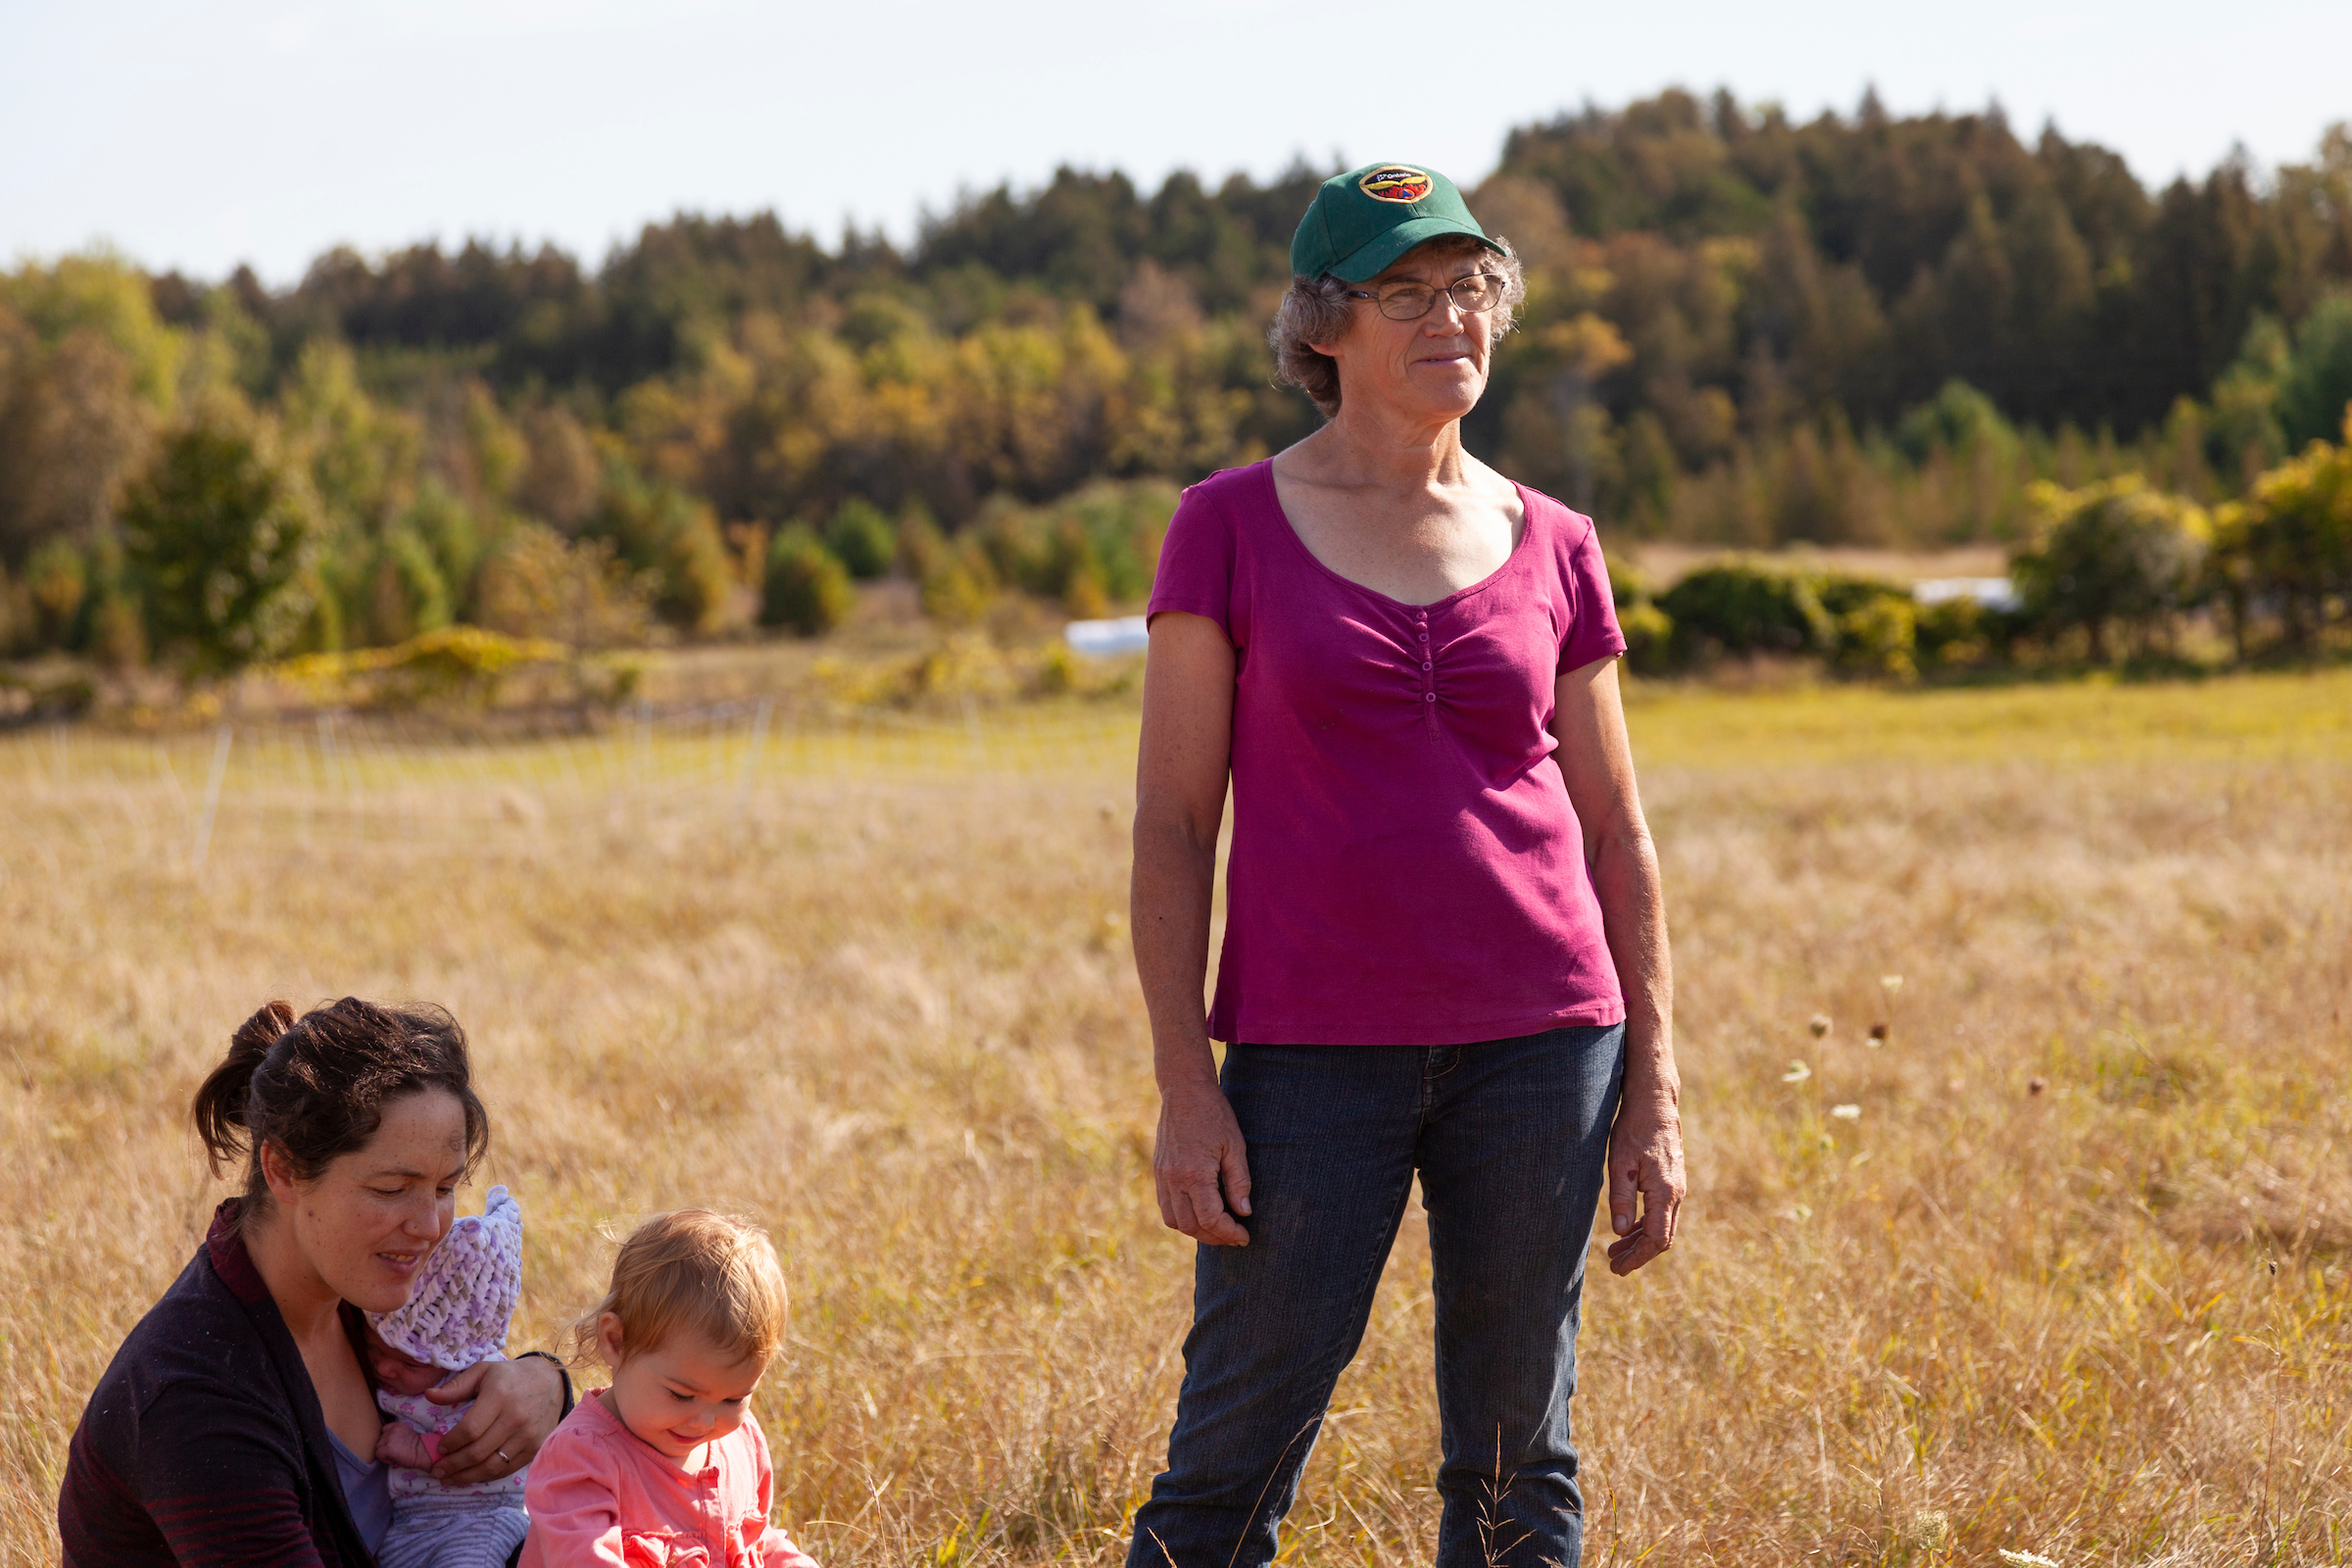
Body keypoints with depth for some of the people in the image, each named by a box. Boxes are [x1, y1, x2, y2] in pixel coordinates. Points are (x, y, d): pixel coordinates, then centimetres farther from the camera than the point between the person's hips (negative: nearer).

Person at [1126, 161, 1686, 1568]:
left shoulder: (1553, 549, 8)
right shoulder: (1233, 528, 1)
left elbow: (1618, 838, 11)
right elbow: (1172, 826, -1)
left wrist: (1653, 1094, 6)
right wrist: (1187, 1087, -8)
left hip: (1537, 1042, 3)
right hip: (1315, 1051, -2)